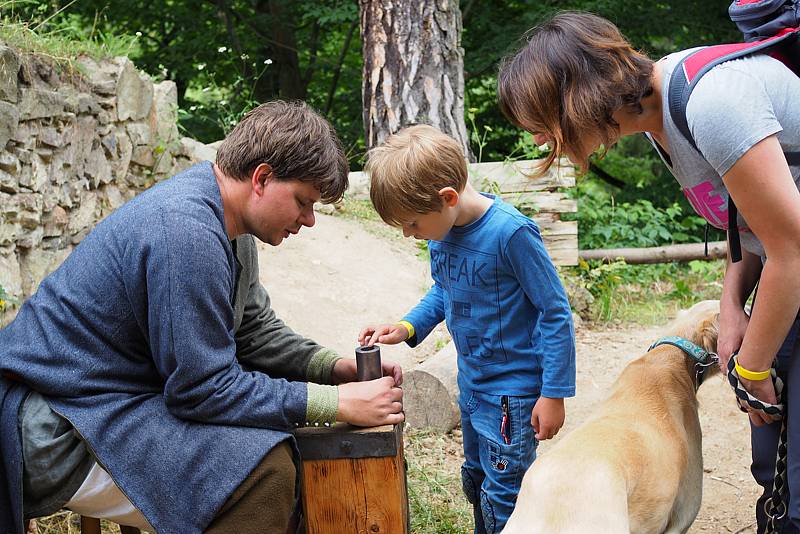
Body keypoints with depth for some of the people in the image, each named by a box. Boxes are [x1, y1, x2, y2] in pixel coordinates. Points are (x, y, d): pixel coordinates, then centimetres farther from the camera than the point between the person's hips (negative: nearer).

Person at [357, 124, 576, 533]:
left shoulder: (510, 233, -26)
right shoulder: (440, 229, -4)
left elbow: (556, 312, -19)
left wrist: (553, 393, -17)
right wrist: (406, 328, -2)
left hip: (514, 390, -8)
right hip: (471, 385, 8)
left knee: (502, 500, -2)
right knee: (475, 483, 22)